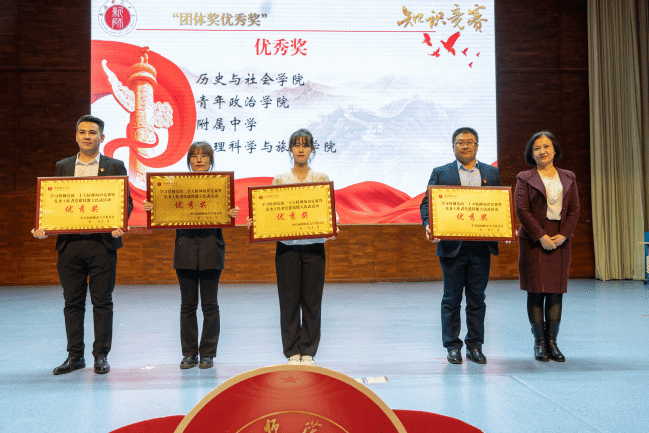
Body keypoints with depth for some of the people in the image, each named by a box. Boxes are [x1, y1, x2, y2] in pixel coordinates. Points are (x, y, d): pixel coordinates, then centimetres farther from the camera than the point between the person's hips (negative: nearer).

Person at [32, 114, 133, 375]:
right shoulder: (62, 167, 14)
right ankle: (75, 355, 20)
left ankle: (101, 355, 14)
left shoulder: (115, 166, 5)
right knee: (73, 302, 9)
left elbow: (126, 201, 1)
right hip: (69, 243, 3)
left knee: (102, 302, 3)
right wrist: (44, 227, -5)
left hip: (102, 243, -3)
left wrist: (118, 223, -18)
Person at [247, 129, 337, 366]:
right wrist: (255, 222, -13)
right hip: (286, 246, 0)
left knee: (312, 299, 3)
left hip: (314, 245, 0)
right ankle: (292, 352, 17)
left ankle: (308, 352, 17)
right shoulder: (279, 179, 7)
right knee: (289, 299, 3)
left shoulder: (322, 179, 6)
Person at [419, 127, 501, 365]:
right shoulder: (440, 173, 6)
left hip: (481, 246, 2)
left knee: (477, 298, 8)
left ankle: (475, 345, 19)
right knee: (452, 298, 6)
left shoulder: (491, 173, 12)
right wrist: (428, 225, -17)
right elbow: (426, 203, 1)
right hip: (452, 246, -1)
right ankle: (452, 346, 16)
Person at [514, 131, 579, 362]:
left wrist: (563, 235, -6)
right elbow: (522, 210, -6)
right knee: (536, 291, -2)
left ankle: (552, 341, 11)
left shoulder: (568, 177, 13)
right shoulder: (524, 178, 2)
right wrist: (541, 237, -12)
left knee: (556, 291, 3)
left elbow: (574, 209, 8)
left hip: (560, 240, 3)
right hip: (533, 241, -3)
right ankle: (539, 343, 7)